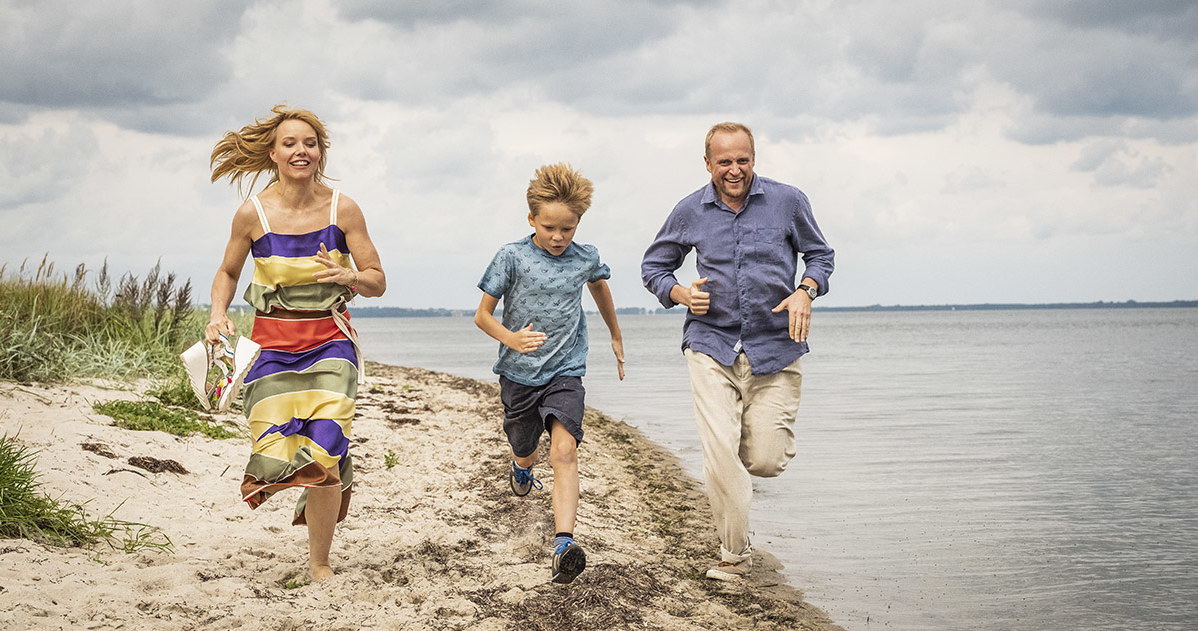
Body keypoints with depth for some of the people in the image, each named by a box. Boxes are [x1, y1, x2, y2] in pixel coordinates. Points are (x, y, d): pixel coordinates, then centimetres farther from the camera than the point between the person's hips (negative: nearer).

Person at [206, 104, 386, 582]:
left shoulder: (343, 210, -3)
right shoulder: (253, 214, -3)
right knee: (277, 454, -8)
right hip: (273, 341, 1)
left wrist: (347, 276, -19)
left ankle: (319, 563, 7)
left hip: (330, 340, 0)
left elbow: (378, 282, 2)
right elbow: (227, 273, 13)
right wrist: (218, 314, -5)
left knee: (325, 451, -13)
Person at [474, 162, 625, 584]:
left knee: (564, 449, -23)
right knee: (525, 454, 19)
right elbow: (483, 316, -5)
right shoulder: (512, 257, -9)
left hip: (565, 372, 0)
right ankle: (521, 469, 60)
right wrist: (511, 339, -25)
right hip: (518, 374, 1)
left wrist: (615, 336, 36)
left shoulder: (586, 258, -1)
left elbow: (599, 286, 24)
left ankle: (564, 545, -34)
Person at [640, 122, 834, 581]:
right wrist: (681, 294, -6)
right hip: (712, 345, 0)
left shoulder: (788, 202, 0)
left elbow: (820, 255, 13)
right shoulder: (690, 212, 3)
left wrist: (805, 291, -8)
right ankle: (734, 554, 3)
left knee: (766, 461, -2)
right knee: (720, 453, -12)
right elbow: (653, 266, 15)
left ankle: (766, 431, 36)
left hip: (775, 347, 0)